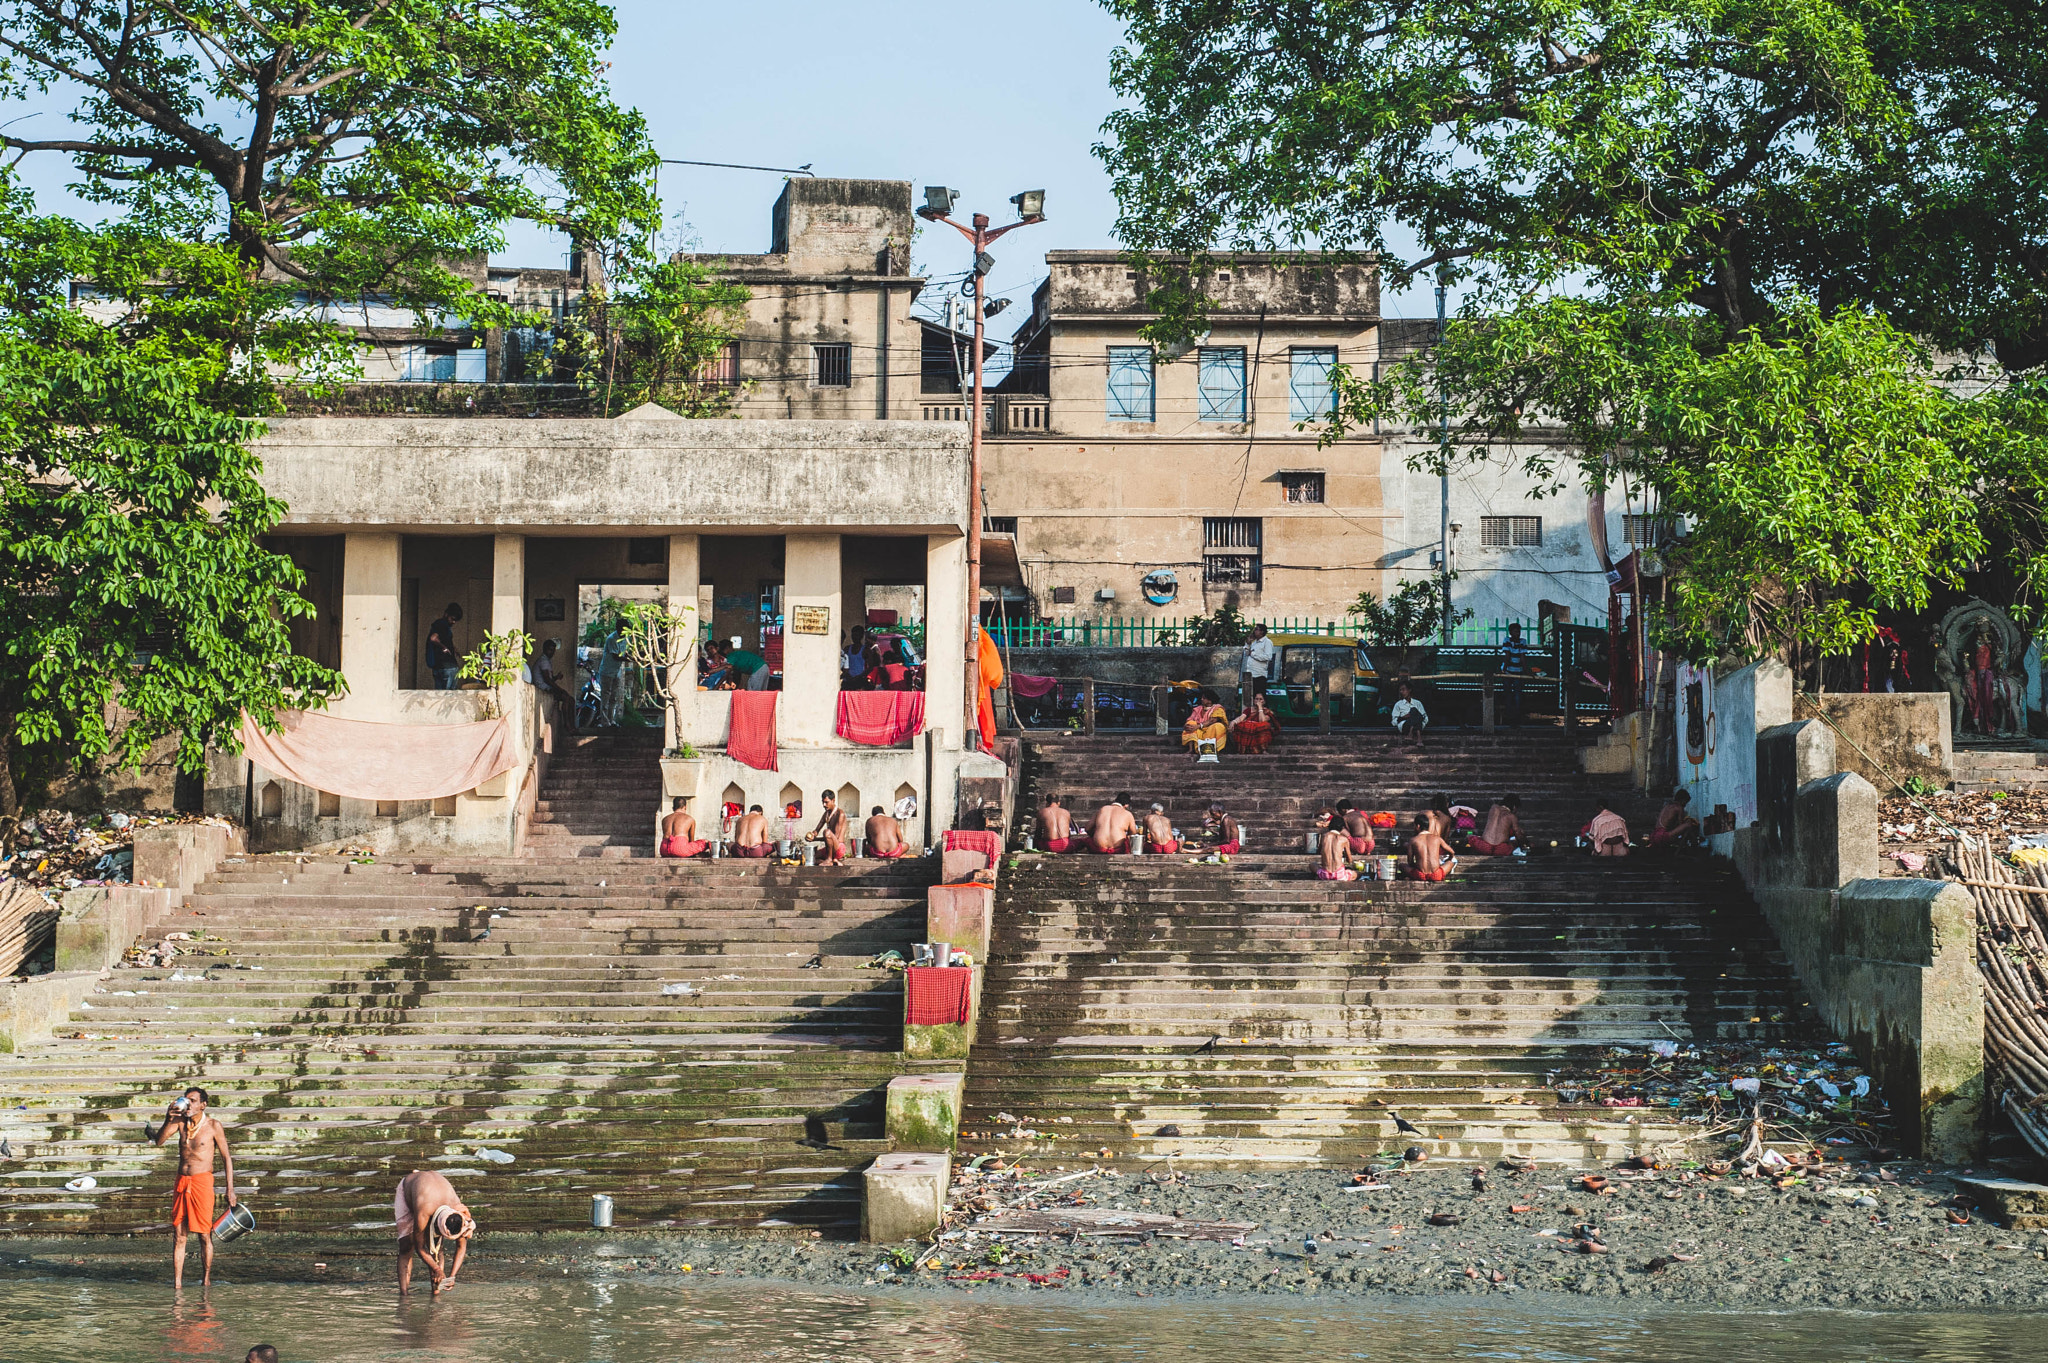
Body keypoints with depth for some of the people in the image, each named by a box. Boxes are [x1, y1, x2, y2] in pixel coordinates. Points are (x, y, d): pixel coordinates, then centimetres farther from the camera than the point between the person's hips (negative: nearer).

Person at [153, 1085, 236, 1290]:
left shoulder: (213, 1125, -1)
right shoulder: (180, 1122, 10)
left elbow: (226, 1157, 1)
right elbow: (159, 1141, 0)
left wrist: (230, 1189, -3)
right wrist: (168, 1121, -17)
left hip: (202, 1181, -4)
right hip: (182, 1181, 4)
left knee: (205, 1234, -2)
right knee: (178, 1235, 0)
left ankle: (206, 1280, 7)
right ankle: (177, 1283, 0)